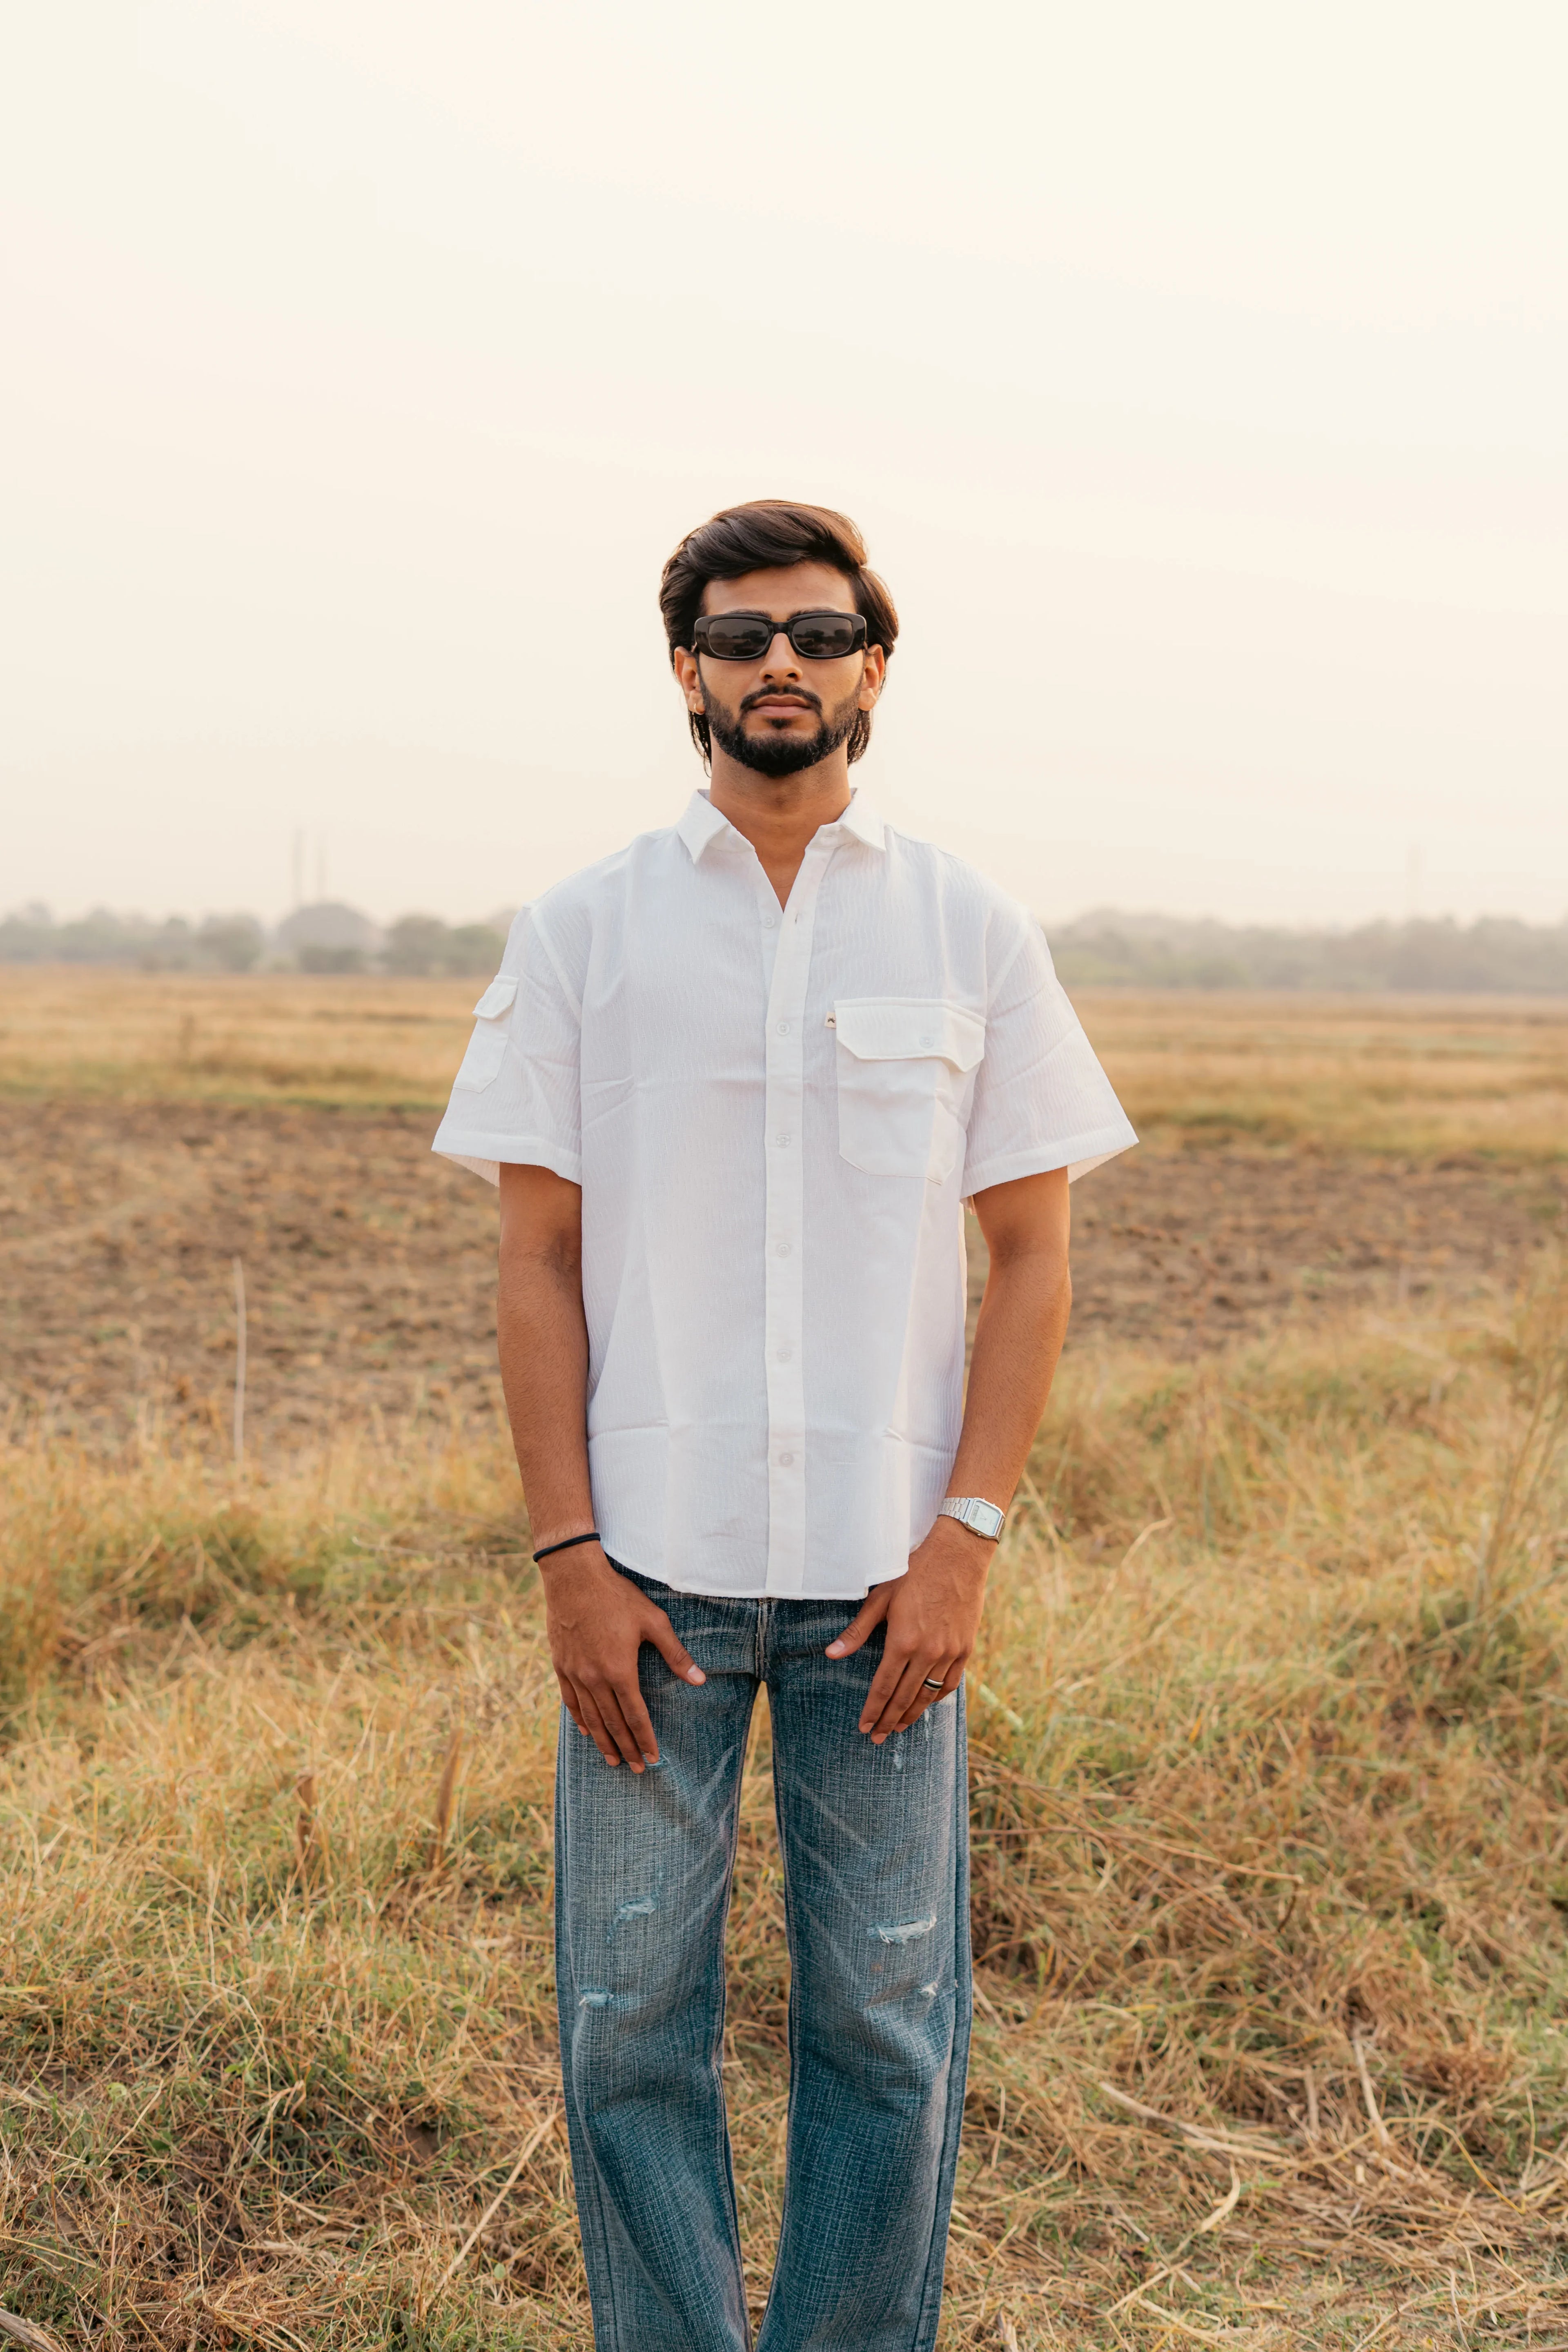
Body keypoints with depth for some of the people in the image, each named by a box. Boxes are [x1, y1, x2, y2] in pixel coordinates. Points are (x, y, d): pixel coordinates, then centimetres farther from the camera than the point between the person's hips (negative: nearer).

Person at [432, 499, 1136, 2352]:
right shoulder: (584, 931, 5)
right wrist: (570, 1556, -6)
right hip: (652, 1568, 0)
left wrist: (965, 1537, -5)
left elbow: (1030, 1255, 5)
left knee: (887, 2021, 6)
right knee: (629, 2017, 5)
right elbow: (537, 1257, 2)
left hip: (883, 1571, 0)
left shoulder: (972, 935, 6)